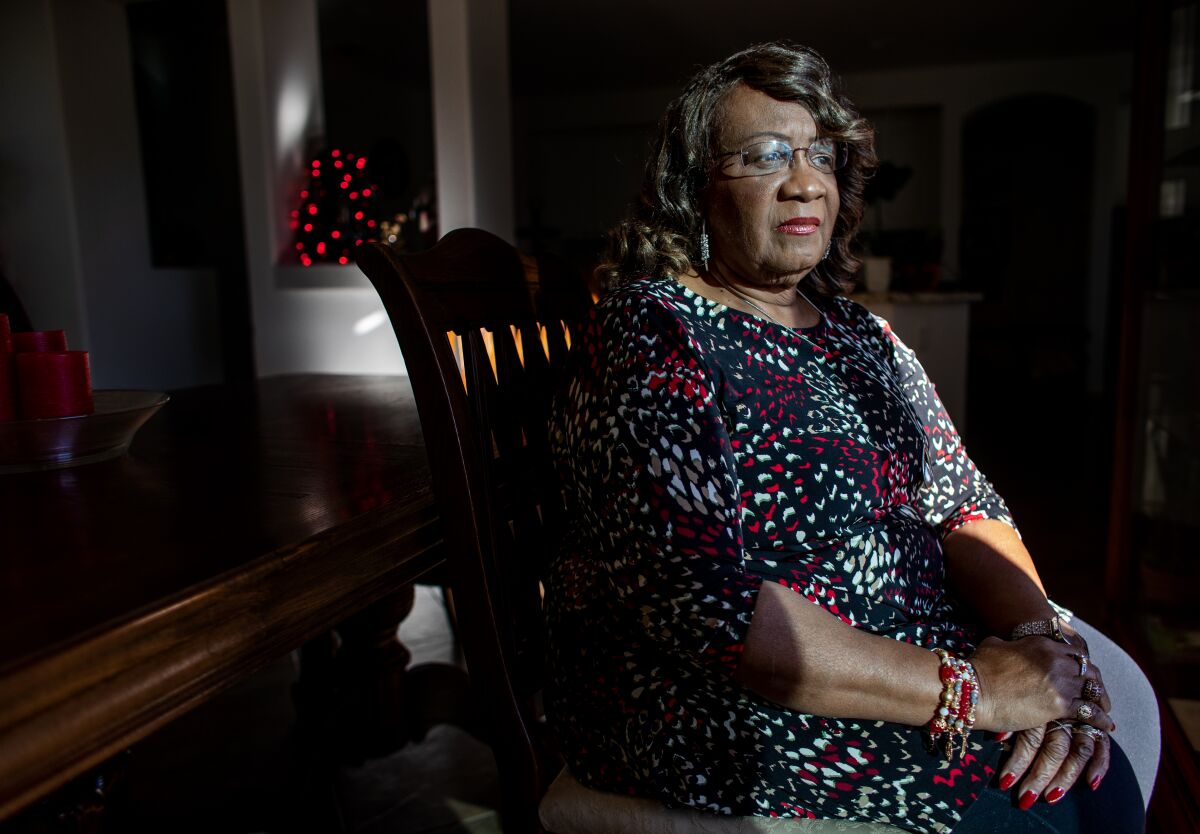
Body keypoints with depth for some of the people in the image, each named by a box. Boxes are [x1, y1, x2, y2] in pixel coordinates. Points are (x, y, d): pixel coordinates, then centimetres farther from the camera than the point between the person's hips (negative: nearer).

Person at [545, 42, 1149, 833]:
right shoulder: (650, 334, -17)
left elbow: (964, 502, 8)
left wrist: (1040, 632, -12)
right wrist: (964, 690, -22)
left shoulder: (860, 333, 9)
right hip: (722, 704, -7)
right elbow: (699, 600, -26)